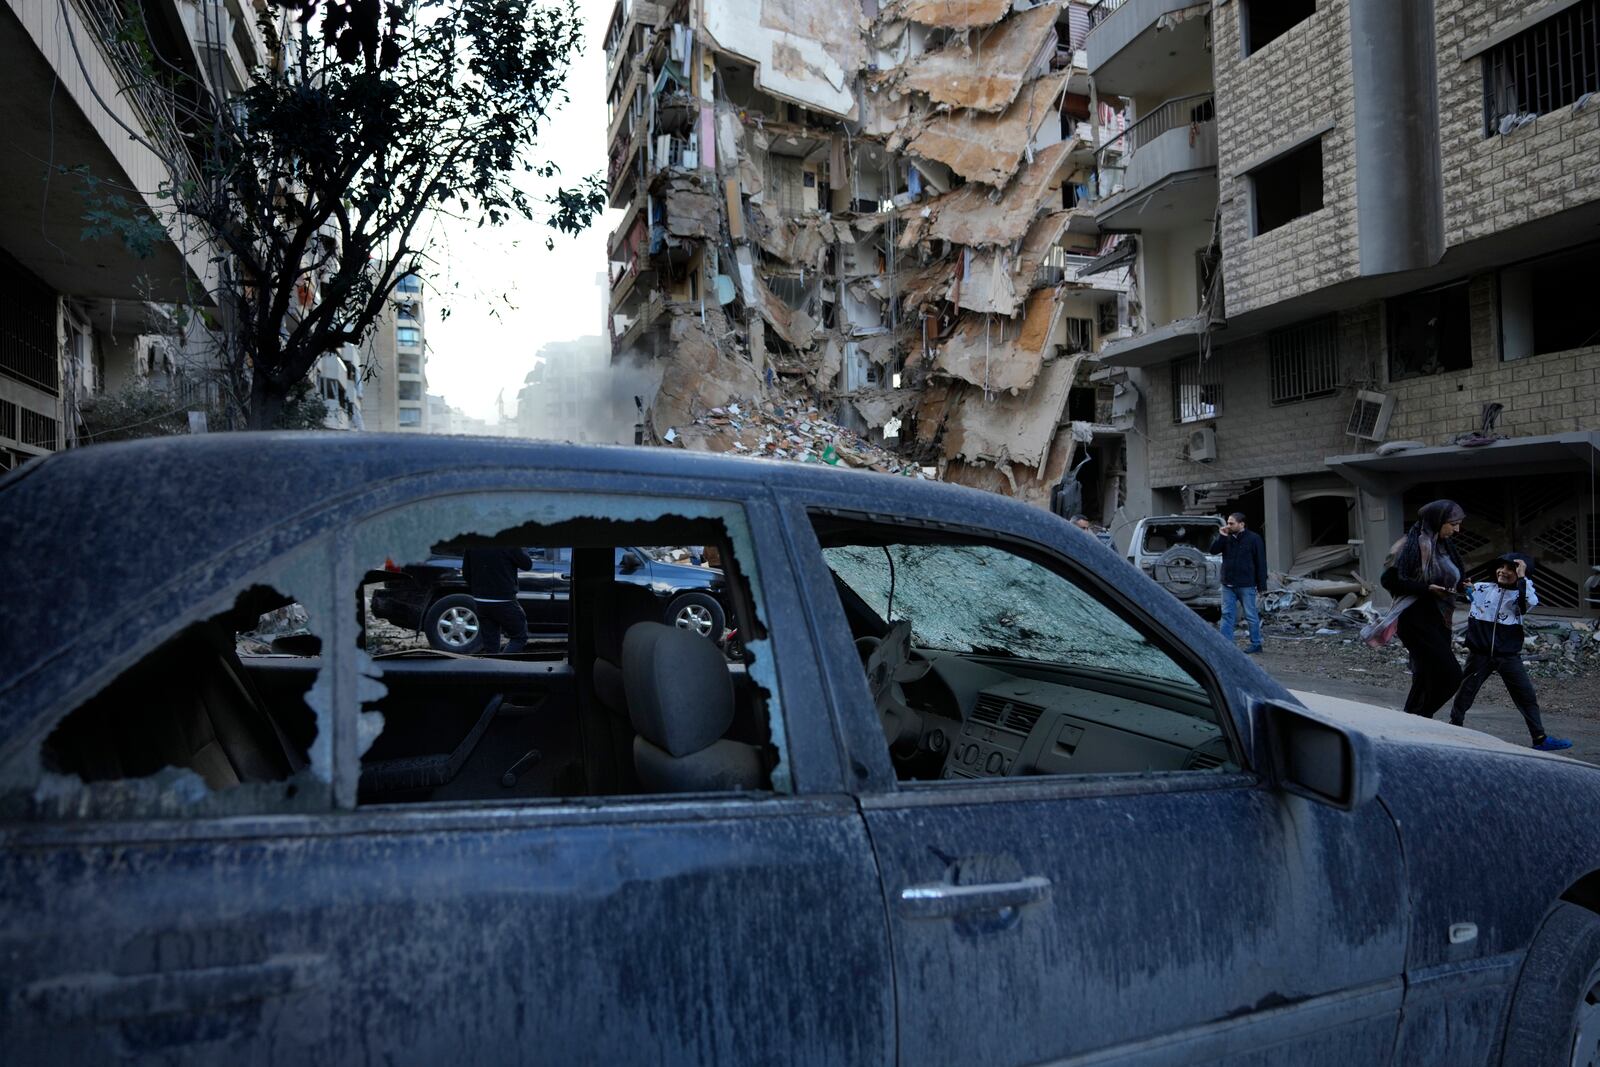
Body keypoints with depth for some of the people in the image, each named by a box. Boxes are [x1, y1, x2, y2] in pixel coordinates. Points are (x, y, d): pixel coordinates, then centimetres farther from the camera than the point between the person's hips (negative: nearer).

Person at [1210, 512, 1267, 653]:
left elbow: (1261, 563, -7)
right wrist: (1221, 536, -11)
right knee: (1227, 615, 4)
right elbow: (1213, 551, 1)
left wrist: (1261, 585, -10)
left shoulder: (1254, 539, -6)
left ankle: (1256, 644, 14)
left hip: (1246, 585, -5)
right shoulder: (1227, 538, 8)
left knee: (1251, 615, 4)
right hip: (1228, 585, 5)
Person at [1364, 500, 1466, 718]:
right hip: (1417, 620, -8)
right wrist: (1427, 589, -20)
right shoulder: (1413, 544, -12)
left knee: (1427, 676, 10)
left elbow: (1449, 579, 24)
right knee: (1449, 674, -13)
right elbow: (1389, 579, -16)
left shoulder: (1443, 545, 13)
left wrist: (1460, 586, 3)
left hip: (1437, 619, 8)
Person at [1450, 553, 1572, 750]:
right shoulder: (1481, 588, 3)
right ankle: (1455, 725, 23)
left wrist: (1522, 577, -19)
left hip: (1509, 655, 0)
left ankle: (1540, 738, 7)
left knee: (1527, 695, 0)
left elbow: (1532, 602, -21)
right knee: (1466, 690, 7)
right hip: (1480, 653, 0)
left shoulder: (1521, 594, 1)